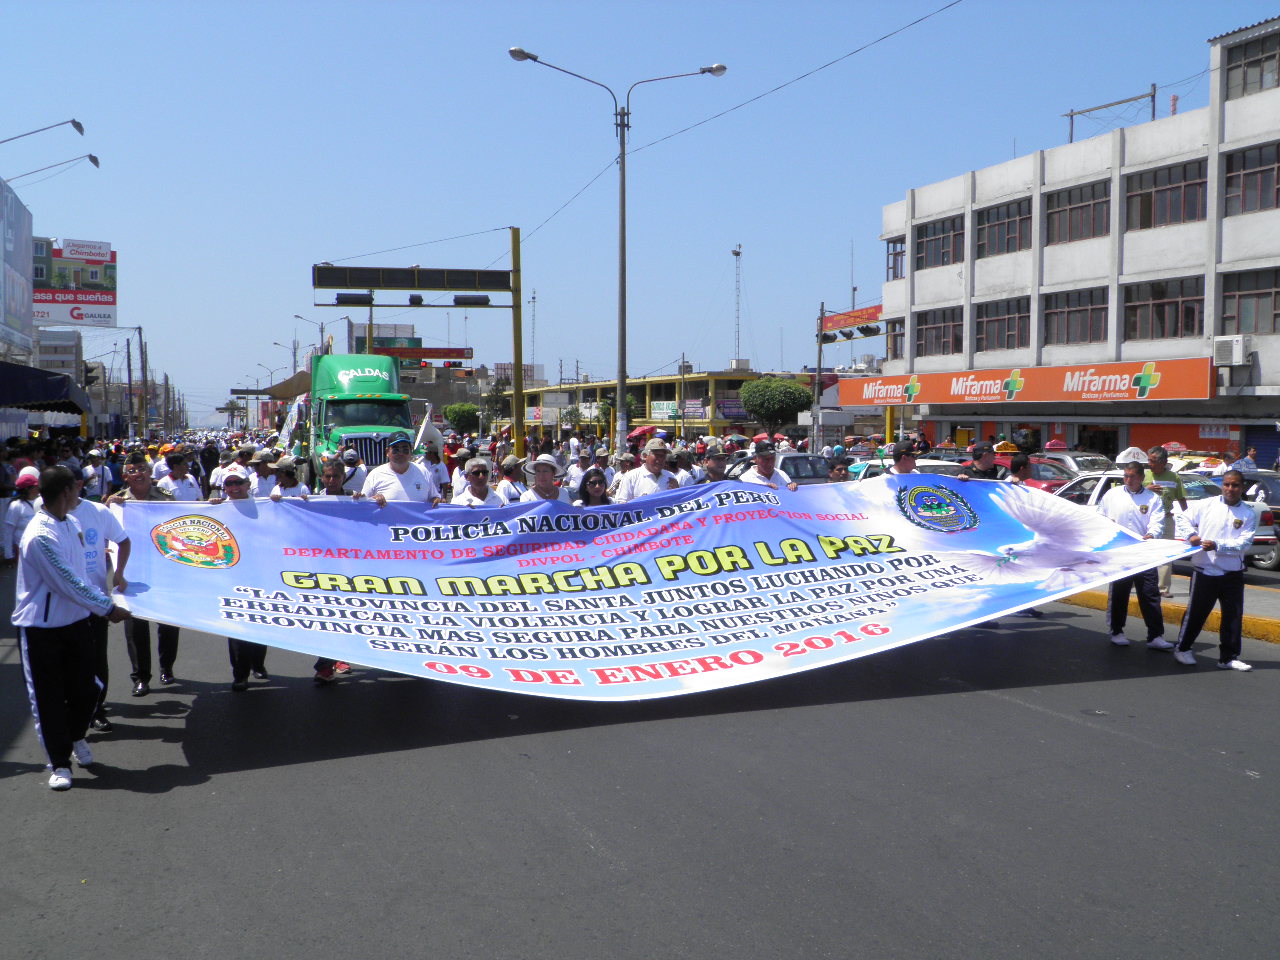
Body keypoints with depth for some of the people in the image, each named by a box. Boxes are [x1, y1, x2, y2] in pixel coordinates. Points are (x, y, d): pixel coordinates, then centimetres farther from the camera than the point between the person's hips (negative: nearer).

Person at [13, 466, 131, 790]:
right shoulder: (41, 535, -24)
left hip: (76, 621, 7)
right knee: (48, 697, 3)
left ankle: (76, 736, 39)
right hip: (41, 627, -7)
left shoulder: (71, 522, 5)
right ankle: (59, 763, 16)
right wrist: (108, 608, -13)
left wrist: (104, 602, 10)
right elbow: (69, 584, -21)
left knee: (85, 689, 11)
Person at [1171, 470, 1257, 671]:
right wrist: (1191, 535, -10)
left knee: (1234, 615, 5)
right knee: (1196, 612, 5)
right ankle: (1182, 648, 20)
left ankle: (1228, 657, 16)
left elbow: (1244, 543, -9)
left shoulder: (1249, 514, 1)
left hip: (1233, 573, 2)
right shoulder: (1206, 505, 1)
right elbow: (1182, 518, 7)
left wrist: (1217, 545, -21)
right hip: (1204, 570, -2)